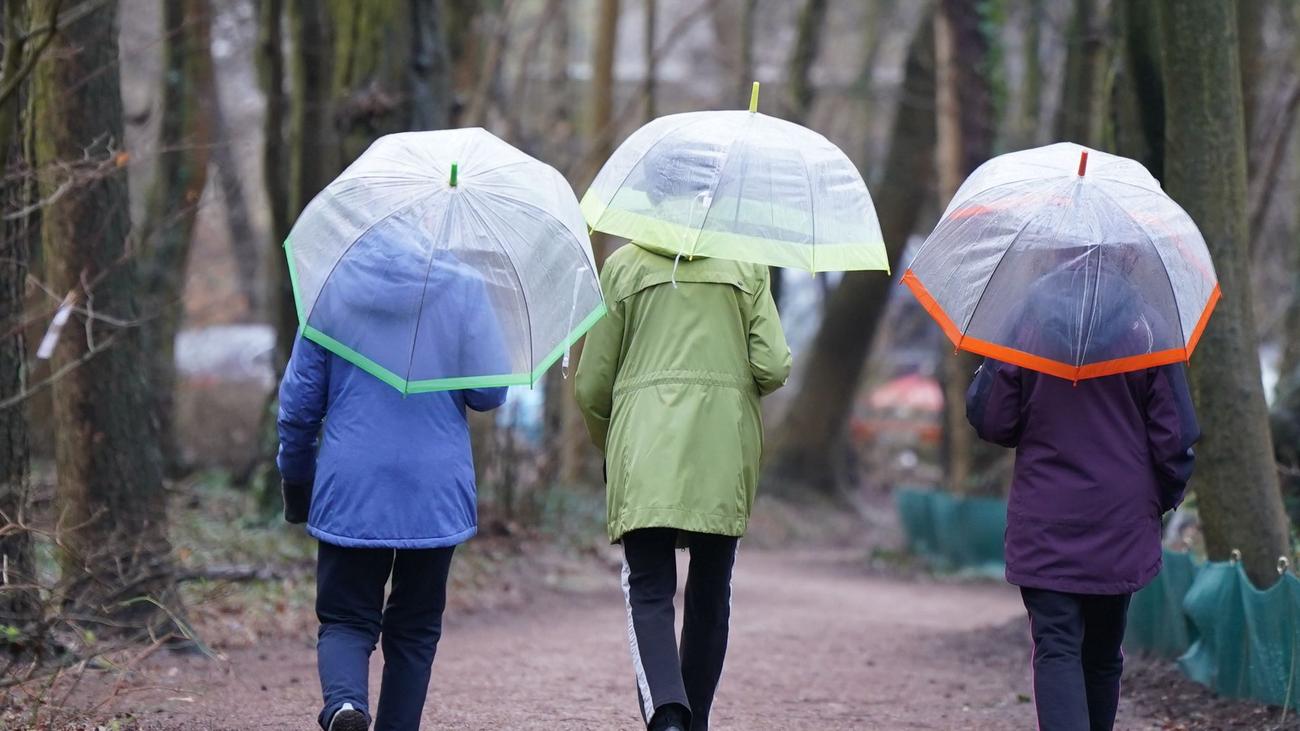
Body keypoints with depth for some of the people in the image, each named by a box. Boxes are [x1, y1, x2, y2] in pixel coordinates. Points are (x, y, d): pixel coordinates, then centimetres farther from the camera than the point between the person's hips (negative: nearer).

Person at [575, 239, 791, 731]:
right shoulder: (747, 266, 7)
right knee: (710, 591, 14)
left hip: (645, 450, -1)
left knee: (648, 590, -4)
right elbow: (773, 368, -3)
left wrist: (608, 448, 24)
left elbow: (592, 385, 6)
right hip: (725, 450, 1)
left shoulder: (623, 266, 6)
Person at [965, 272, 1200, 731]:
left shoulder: (1026, 317, -7)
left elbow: (989, 421, -6)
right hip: (1122, 528, 2)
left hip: (1044, 526, -2)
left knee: (1056, 651, -6)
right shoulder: (1145, 323, -4)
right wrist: (1162, 502, 13)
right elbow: (1175, 435, -2)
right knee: (1103, 655, 16)